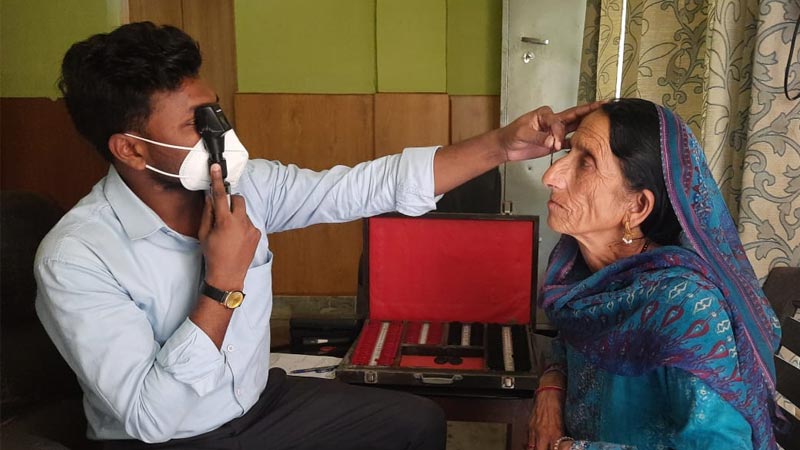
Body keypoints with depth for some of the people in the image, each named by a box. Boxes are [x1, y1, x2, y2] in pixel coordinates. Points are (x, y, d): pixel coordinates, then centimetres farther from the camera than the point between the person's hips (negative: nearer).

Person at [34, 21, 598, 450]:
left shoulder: (246, 183, -9)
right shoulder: (75, 258, -23)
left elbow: (368, 186, -9)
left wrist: (502, 144, -16)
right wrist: (224, 283, -29)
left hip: (261, 404, 6)